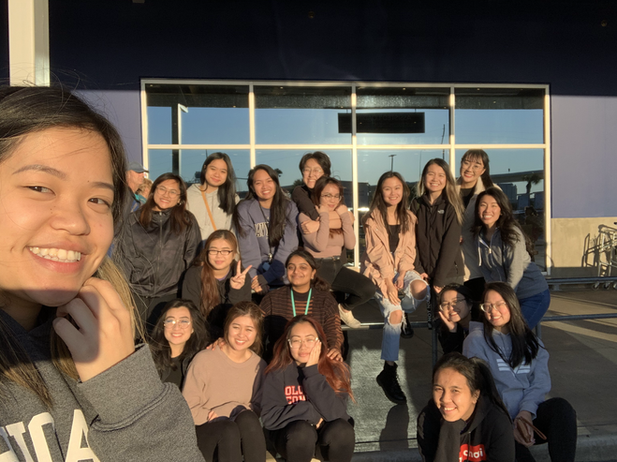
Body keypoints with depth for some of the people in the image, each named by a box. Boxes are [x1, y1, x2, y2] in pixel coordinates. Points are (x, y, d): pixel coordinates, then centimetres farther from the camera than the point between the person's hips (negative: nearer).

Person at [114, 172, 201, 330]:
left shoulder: (187, 222, 6)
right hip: (136, 288, 2)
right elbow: (123, 254, 9)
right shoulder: (135, 219, 10)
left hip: (168, 292, -1)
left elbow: (191, 255, 8)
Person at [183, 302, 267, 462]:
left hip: (240, 439, 3)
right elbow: (188, 408, -8)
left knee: (248, 418, -31)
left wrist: (226, 410, -13)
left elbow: (257, 408, 4)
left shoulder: (259, 365, -1)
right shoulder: (204, 359, -12)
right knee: (229, 429, -35)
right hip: (204, 432, -3)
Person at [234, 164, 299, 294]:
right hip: (259, 270, -1)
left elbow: (288, 247, -6)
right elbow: (248, 249, -7)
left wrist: (267, 277, -15)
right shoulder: (244, 210, 0)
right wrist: (254, 278, -20)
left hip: (284, 274, 1)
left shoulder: (289, 208, 2)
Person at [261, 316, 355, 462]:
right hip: (292, 436, -1)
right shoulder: (277, 373, -12)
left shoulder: (336, 369, -10)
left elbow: (334, 413, -23)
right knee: (302, 430, -33)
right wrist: (312, 412, -21)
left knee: (342, 430, -29)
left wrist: (312, 371, -25)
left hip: (327, 435, 2)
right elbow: (269, 418, -20)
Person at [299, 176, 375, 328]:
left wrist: (345, 216, -6)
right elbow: (320, 245, -20)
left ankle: (345, 308, 13)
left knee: (368, 288, -18)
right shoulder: (306, 216, -6)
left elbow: (350, 245, -3)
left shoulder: (343, 215, 10)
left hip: (337, 266, 5)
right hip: (316, 267, -5)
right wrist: (324, 216, -13)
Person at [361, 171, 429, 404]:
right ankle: (389, 372, -14)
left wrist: (401, 276, -14)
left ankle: (402, 315, 5)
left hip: (401, 269, 4)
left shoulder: (409, 218, 8)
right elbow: (377, 253, -13)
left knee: (421, 289, -30)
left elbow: (409, 250, 3)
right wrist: (388, 283, -21)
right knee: (394, 313, -25)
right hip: (378, 271, -4)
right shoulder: (373, 218, -6)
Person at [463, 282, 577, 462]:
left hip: (529, 415, 4)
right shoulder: (476, 340, 0)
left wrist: (526, 412, -16)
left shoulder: (530, 341, 14)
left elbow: (540, 383, 3)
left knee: (560, 406, -28)